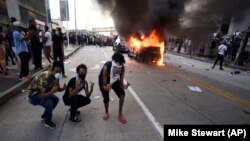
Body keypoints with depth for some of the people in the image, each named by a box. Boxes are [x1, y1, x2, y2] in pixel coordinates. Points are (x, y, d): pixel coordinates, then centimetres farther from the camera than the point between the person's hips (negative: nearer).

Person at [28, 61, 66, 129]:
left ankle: (44, 116, 27)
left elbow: (58, 88, -1)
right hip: (34, 95, -9)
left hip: (42, 93, 9)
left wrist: (62, 88, -22)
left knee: (55, 99, 11)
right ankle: (47, 121, 2)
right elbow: (42, 95, -34)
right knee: (49, 104, -27)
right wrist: (52, 91, -44)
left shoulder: (55, 76, -9)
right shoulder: (45, 77, -35)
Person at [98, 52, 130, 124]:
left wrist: (124, 86, -47)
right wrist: (105, 87, -57)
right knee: (106, 98, -9)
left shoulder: (122, 68, -31)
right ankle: (106, 112, 26)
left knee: (122, 94, -14)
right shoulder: (107, 66, -41)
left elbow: (121, 82, -25)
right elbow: (104, 84, -35)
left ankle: (120, 114, 6)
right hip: (103, 81, -2)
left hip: (114, 80, 3)